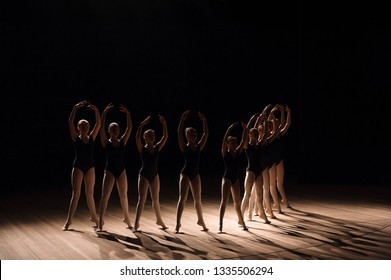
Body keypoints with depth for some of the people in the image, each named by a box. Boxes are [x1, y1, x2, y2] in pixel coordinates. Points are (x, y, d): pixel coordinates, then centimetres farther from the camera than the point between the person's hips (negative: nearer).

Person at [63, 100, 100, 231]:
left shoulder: (91, 138, 5)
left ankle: (93, 216, 29)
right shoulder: (76, 138, -2)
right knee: (75, 194, -3)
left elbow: (98, 123, -4)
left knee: (90, 194, 14)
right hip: (78, 167, -3)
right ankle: (68, 221, 3)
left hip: (90, 167, 3)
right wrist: (75, 108, -21)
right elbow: (70, 122, -14)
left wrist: (96, 110, -16)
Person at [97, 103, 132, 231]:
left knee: (124, 196, 13)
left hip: (121, 171, 3)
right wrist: (104, 113, -22)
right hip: (109, 171, -3)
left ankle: (127, 218, 30)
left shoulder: (122, 141, 4)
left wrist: (127, 114, -10)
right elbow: (101, 128, -15)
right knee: (105, 196, -4)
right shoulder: (106, 142, -3)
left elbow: (129, 128, -3)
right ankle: (100, 222, 2)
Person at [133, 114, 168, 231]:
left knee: (156, 199, 15)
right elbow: (137, 137, -22)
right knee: (141, 199, -5)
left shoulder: (157, 148, 3)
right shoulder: (142, 148, -6)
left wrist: (164, 124, -13)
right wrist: (142, 124, -28)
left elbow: (165, 136, -4)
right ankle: (136, 223, -2)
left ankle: (159, 220, 29)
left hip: (155, 175, 4)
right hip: (144, 175, -4)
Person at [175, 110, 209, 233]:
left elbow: (206, 133, 0)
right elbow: (179, 133, -18)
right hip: (185, 174, -5)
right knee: (182, 198, -10)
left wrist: (204, 120, -6)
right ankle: (178, 223, -10)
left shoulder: (199, 147, 5)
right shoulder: (184, 147, -5)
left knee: (198, 199, 15)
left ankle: (200, 220, 32)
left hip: (195, 174, 5)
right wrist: (182, 119, -24)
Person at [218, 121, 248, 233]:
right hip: (227, 178, -5)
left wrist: (245, 129, -8)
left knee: (237, 201, 16)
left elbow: (244, 140, 2)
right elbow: (224, 140, -22)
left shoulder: (238, 152, 6)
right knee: (224, 201, -8)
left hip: (236, 179, 5)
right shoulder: (225, 153, -7)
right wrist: (229, 129, -29)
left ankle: (241, 221, 30)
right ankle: (220, 224, -8)